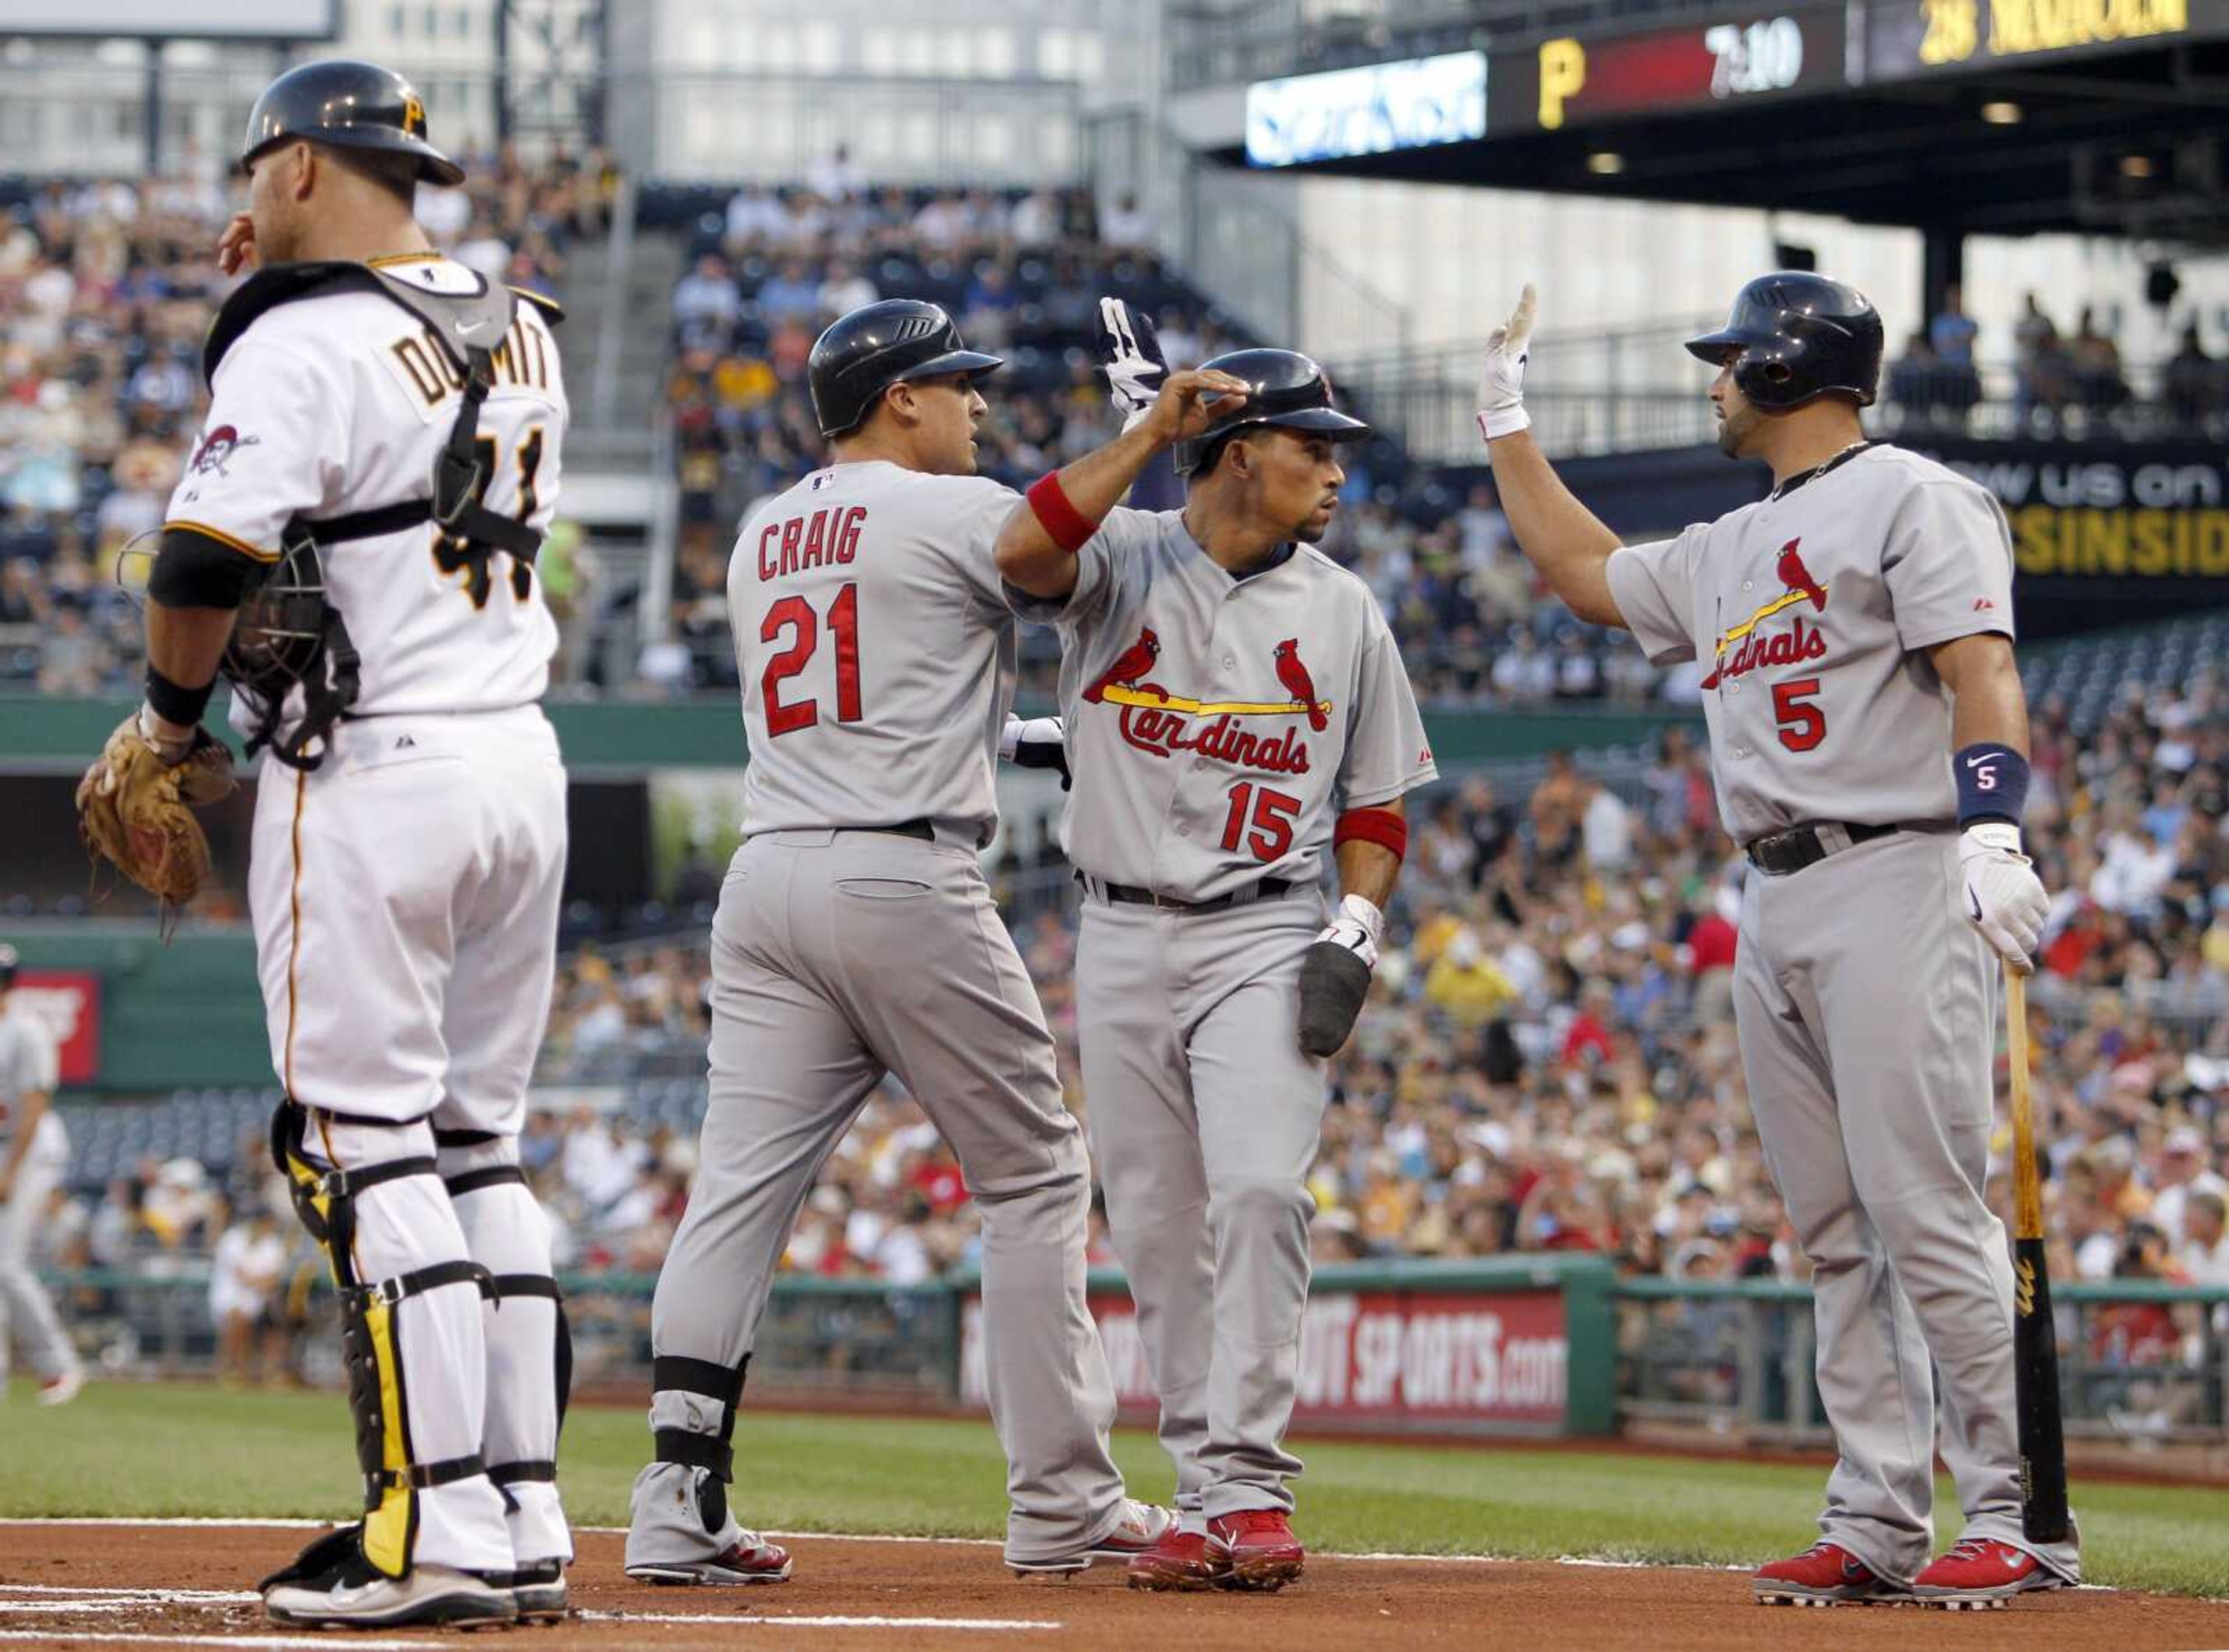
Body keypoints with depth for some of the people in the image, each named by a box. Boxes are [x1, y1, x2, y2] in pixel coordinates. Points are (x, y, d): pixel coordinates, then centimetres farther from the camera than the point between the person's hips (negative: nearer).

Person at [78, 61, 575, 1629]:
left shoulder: (304, 343, -12)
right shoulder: (522, 336, 12)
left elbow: (204, 567, -18)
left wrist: (170, 723, 0)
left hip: (368, 769, -8)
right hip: (522, 760, 8)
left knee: (366, 1141, -6)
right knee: (480, 1142, 12)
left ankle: (438, 1530, -11)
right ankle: (527, 1524, 9)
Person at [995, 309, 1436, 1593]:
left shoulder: (1343, 613, 8)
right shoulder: (1122, 564, 1)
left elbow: (1377, 806, 11)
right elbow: (1024, 550, -22)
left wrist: (1355, 937, -4)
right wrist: (1149, 431, -16)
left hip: (1265, 941, 0)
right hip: (1125, 940, 0)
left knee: (1259, 1188, -19)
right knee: (1157, 1227, 3)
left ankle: (1253, 1486, -18)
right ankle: (1208, 1497, 11)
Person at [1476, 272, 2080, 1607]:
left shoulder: (1911, 499, -3)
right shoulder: (1729, 553, 24)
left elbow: (1980, 668, -16)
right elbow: (1583, 568, 40)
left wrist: (1994, 831, -30)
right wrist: (1507, 418, 42)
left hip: (1898, 884, -9)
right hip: (1776, 916, 9)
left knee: (1928, 1213, -14)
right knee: (1841, 1237, 5)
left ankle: (2019, 1519, -14)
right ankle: (1880, 1523, 5)